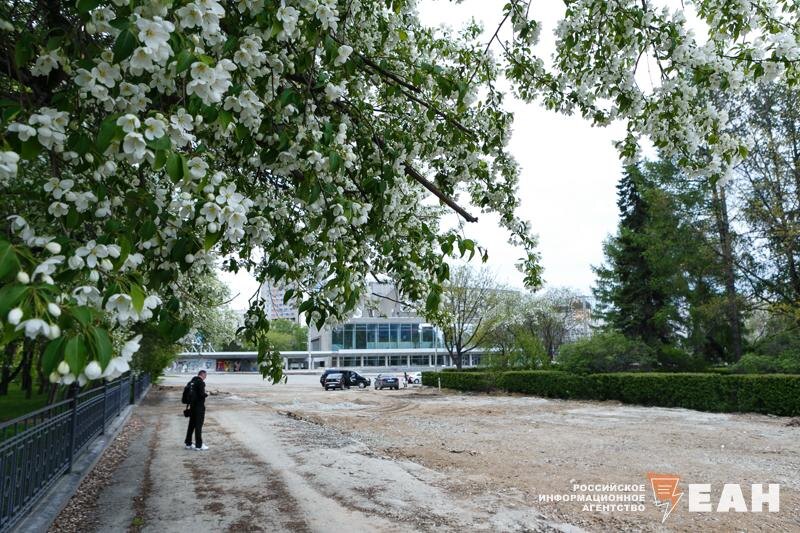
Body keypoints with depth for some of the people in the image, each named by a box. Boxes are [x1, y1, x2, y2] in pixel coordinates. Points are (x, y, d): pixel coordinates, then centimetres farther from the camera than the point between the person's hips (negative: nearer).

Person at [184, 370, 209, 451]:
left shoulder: (192, 381, 9)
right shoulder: (200, 382, -16)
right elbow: (202, 394, -22)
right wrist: (206, 394, -2)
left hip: (192, 406, 8)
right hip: (199, 407, -8)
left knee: (191, 425, 16)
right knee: (198, 426, -2)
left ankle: (188, 443, 23)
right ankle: (199, 445, 3)